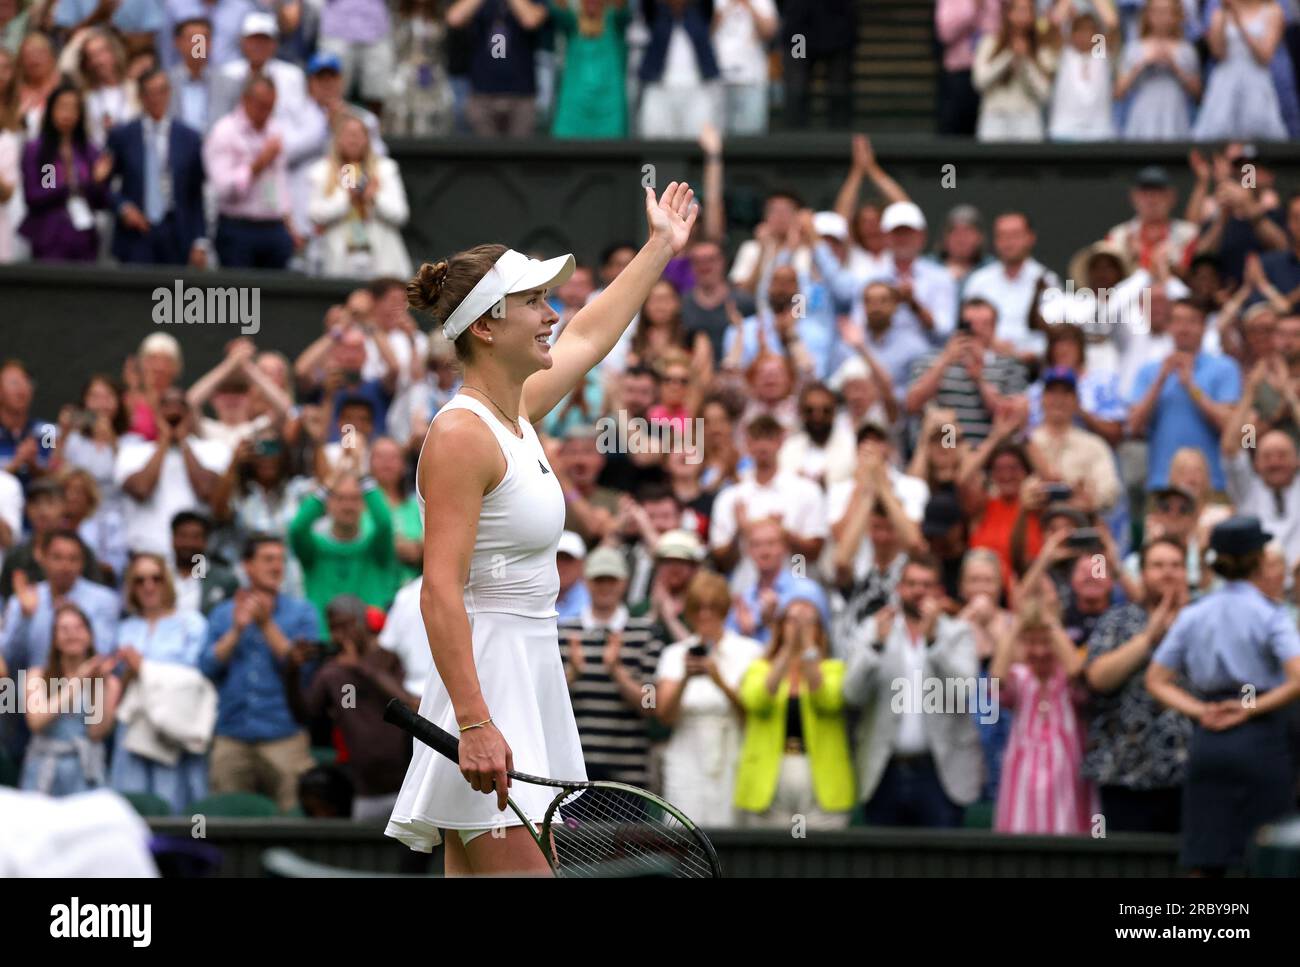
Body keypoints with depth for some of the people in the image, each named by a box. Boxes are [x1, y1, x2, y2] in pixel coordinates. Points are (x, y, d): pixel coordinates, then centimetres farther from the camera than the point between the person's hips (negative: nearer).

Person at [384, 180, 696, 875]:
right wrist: (475, 724, -28)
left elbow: (588, 336, 34)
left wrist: (661, 248, 46)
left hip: (532, 681, 9)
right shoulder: (461, 435, -14)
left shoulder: (517, 414, 14)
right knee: (523, 867, -16)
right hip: (487, 691, -9)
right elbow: (440, 591, -21)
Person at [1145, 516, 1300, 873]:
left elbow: (1156, 680, 10)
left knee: (1205, 863, 5)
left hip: (1207, 742, 5)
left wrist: (1198, 710, -1)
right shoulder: (1268, 614, -7)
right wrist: (1254, 707, -9)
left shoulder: (1193, 615, 9)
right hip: (1260, 737, -5)